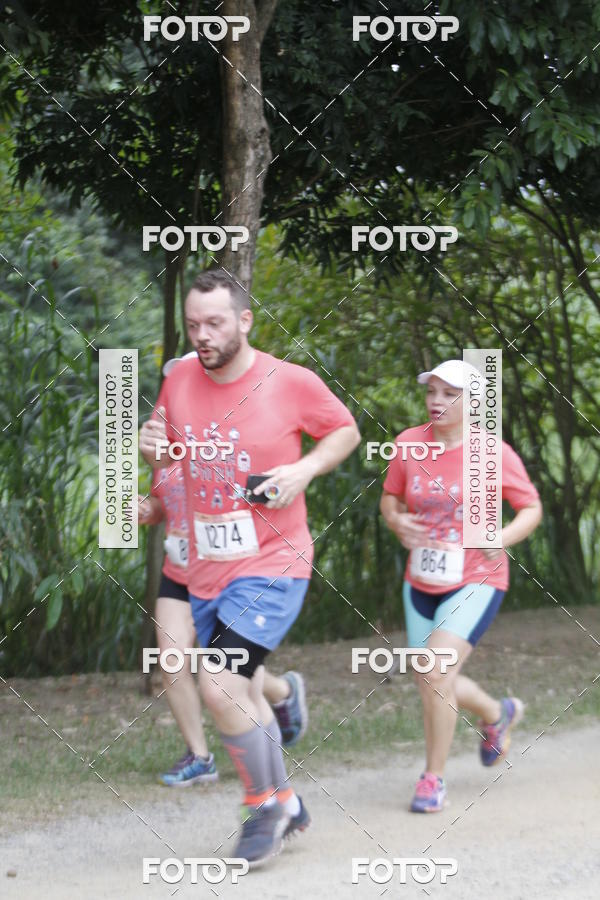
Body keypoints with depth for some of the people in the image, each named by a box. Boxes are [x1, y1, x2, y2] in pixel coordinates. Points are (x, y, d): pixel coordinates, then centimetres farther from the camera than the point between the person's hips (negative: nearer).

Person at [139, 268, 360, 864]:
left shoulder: (291, 383, -11)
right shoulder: (180, 381, 1)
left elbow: (345, 430, 5)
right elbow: (166, 452, 16)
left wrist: (303, 470, -13)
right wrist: (152, 450, -8)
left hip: (272, 566, -6)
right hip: (206, 571, 6)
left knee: (220, 687, -19)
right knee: (243, 694, 17)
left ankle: (266, 803, 1)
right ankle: (284, 807, 35)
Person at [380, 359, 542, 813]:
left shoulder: (494, 453, -12)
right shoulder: (409, 444, -3)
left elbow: (532, 509, -2)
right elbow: (390, 498, 11)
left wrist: (501, 539, -21)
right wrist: (396, 521, -12)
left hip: (476, 582, -5)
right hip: (422, 583, 5)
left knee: (436, 670, -22)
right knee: (436, 686, 12)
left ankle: (434, 777, -6)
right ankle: (498, 714, 45)